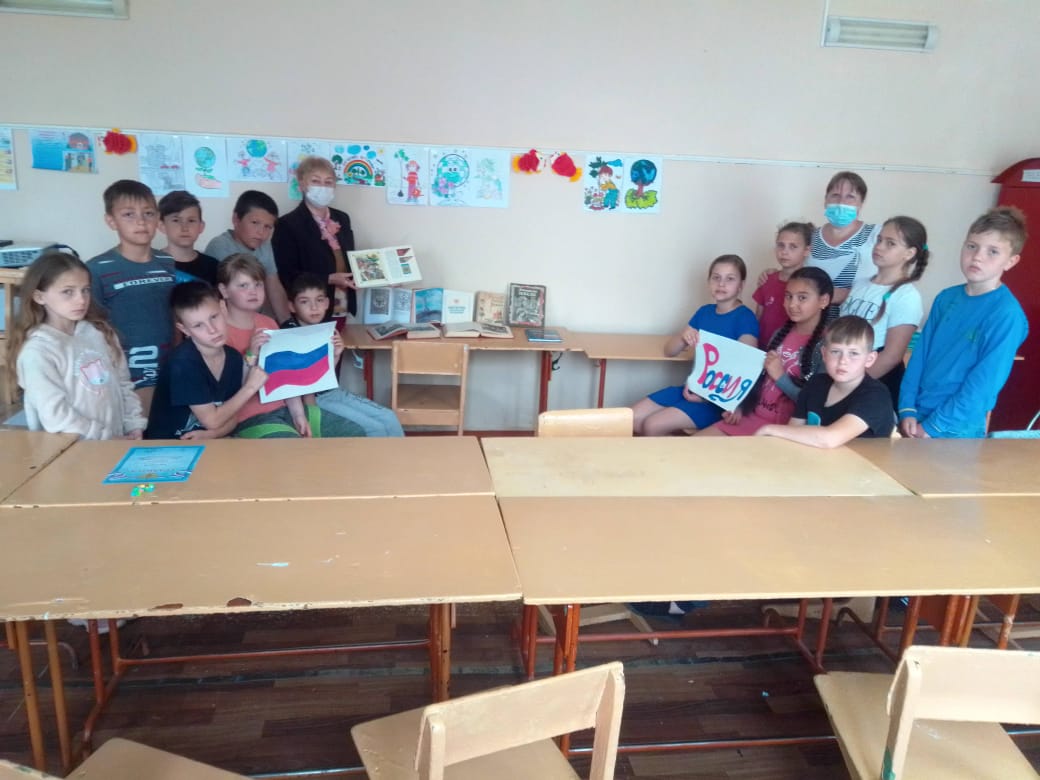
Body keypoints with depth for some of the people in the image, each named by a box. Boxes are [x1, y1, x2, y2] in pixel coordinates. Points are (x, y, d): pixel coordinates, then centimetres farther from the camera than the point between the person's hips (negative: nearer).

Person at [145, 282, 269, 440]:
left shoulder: (234, 358, -2)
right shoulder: (183, 361, -18)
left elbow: (232, 415, 3)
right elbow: (212, 420, -16)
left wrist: (211, 434, -15)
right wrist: (250, 387, -14)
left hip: (209, 441, 6)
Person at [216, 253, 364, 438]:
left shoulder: (269, 324, 11)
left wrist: (298, 413, 1)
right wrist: (251, 356, -25)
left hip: (285, 408, 8)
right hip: (250, 418, -7)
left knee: (356, 433, 2)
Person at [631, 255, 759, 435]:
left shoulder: (745, 318, -9)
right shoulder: (704, 312, 11)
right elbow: (669, 350, 11)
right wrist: (683, 338, -13)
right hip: (691, 388, 7)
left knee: (653, 425, -21)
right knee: (631, 419, -5)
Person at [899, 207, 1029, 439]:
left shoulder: (1007, 315, -13)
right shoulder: (946, 298, 4)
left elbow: (983, 386, -16)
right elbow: (920, 354, 4)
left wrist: (932, 428, -14)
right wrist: (907, 410, -5)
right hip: (915, 419, 5)